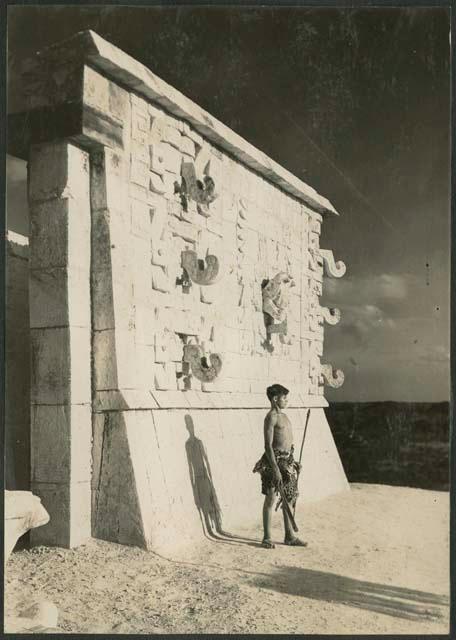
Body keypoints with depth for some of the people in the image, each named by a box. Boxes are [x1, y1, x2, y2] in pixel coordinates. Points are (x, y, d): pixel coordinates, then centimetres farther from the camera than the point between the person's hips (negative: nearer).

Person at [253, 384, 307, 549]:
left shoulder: (283, 416, 14)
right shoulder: (271, 417, -12)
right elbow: (268, 445, -17)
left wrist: (292, 461, 19)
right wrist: (275, 468, -21)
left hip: (288, 460, 9)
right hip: (275, 459, -9)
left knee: (290, 498, 12)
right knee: (270, 498, 0)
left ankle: (289, 536, 22)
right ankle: (267, 537, 8)